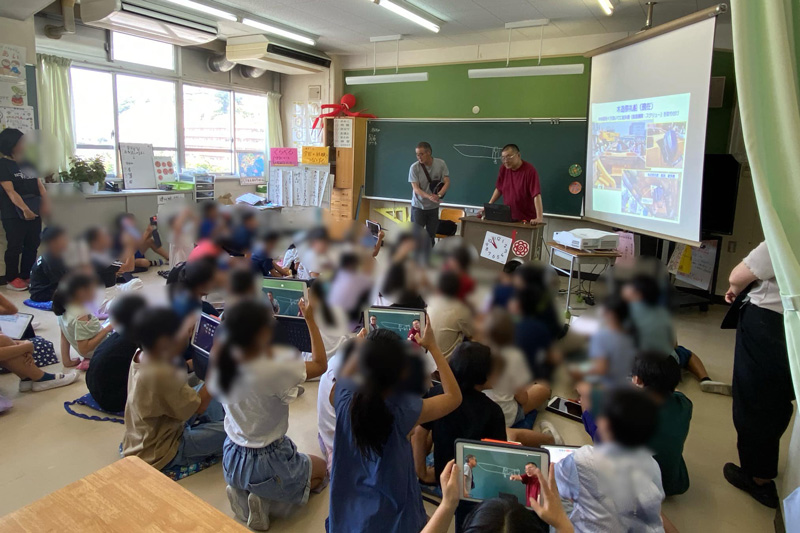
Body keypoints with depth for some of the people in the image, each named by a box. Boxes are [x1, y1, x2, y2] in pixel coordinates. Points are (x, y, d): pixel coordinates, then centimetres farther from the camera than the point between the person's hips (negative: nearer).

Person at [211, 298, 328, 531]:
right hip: (267, 464, -6)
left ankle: (243, 492, 11)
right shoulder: (275, 370, -32)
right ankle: (266, 499, 3)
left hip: (232, 460, 6)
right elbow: (321, 365, -16)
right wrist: (310, 320, -12)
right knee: (321, 468, 24)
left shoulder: (222, 363, -13)